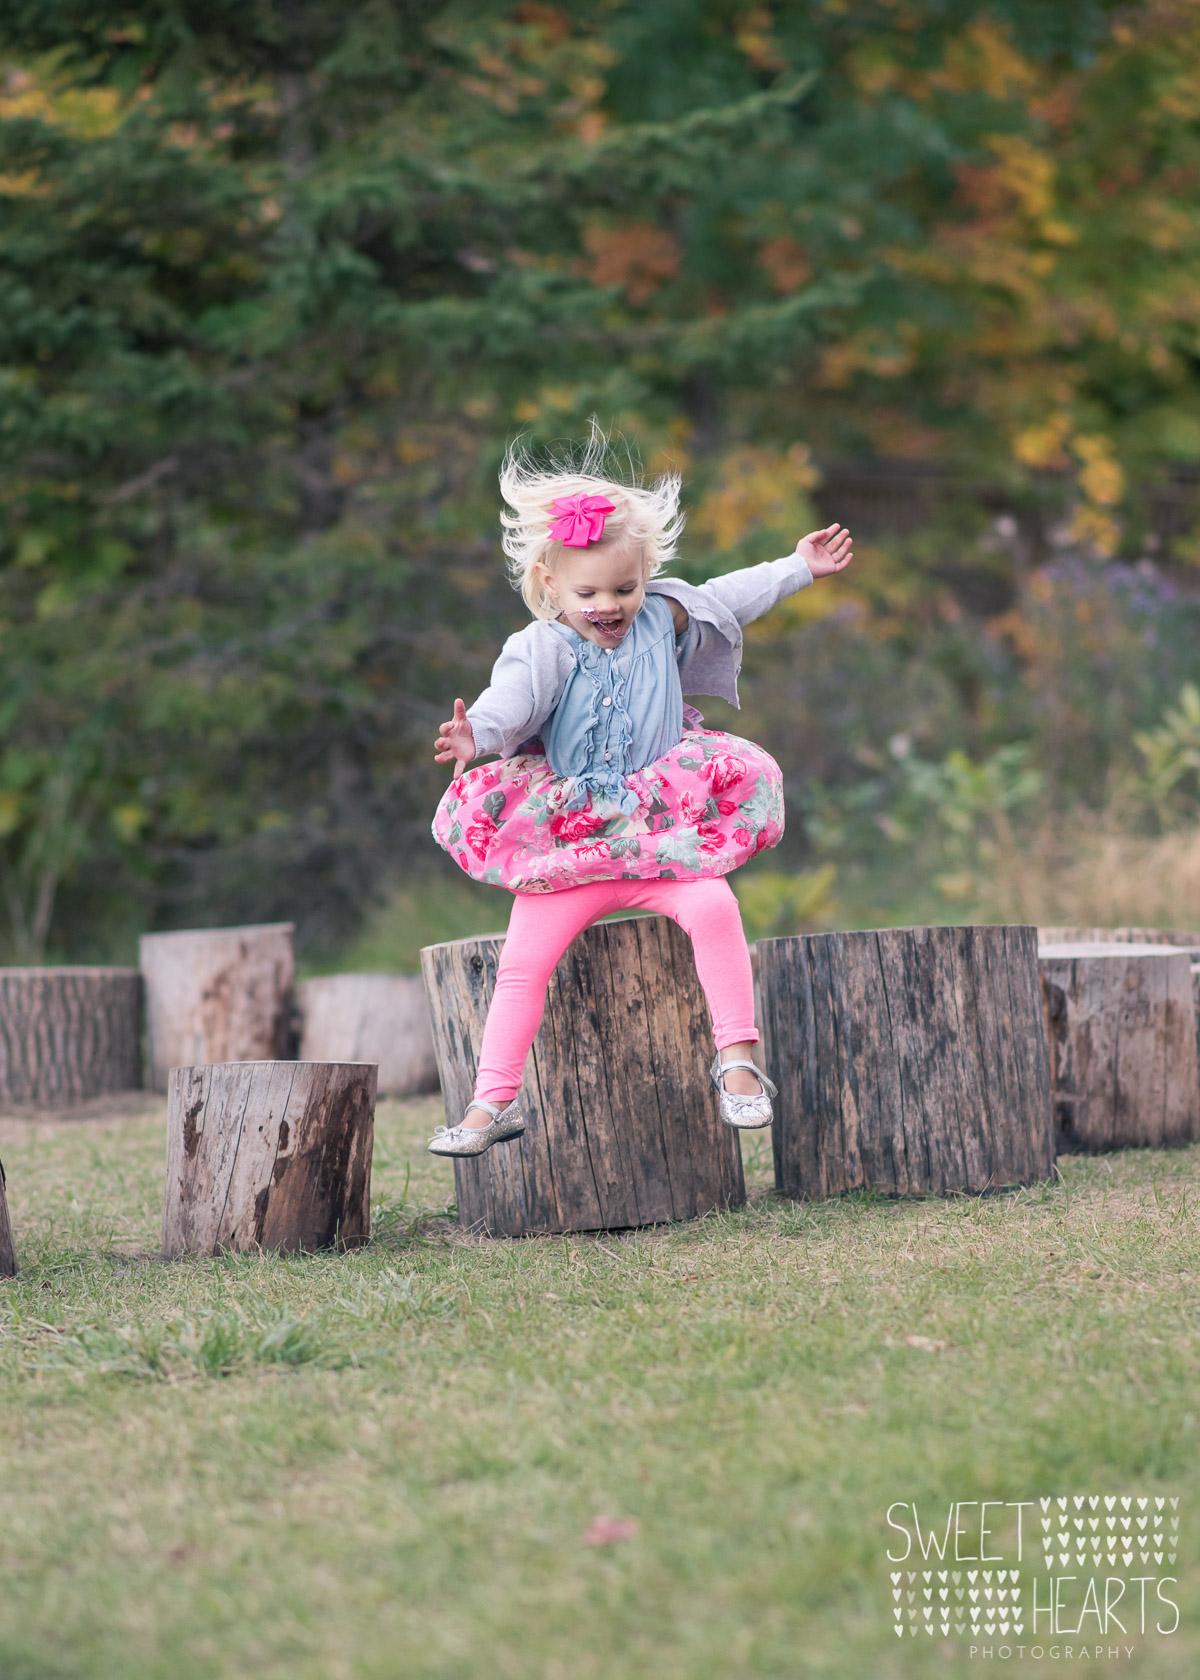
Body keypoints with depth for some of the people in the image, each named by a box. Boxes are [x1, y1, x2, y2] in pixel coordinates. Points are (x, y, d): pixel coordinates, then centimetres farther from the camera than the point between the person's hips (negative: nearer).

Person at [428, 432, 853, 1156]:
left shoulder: (663, 620, 6)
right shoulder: (542, 649, -8)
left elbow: (725, 599, 22)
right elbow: (513, 700, -26)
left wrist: (799, 567, 27)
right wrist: (476, 733, -48)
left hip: (665, 831, 2)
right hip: (566, 844, -2)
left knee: (714, 907, -25)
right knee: (523, 960, -13)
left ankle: (737, 1059, -17)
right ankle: (495, 1099, -5)